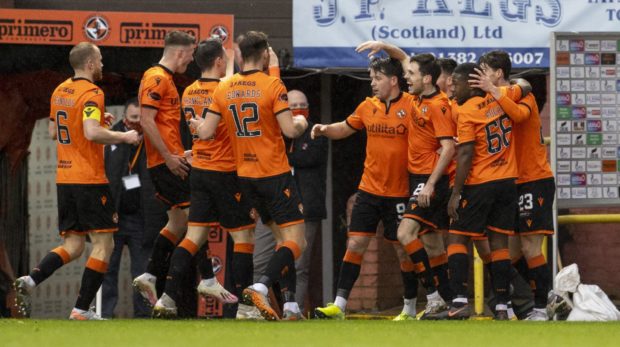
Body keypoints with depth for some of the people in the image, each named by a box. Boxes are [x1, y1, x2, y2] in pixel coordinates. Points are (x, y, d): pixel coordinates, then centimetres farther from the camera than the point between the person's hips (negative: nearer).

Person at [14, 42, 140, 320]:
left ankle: (30, 280, -10)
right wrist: (124, 137, -13)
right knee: (103, 244, 0)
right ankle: (82, 309, -4)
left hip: (64, 179, 8)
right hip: (90, 180, -8)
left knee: (73, 245, 12)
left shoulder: (60, 91, 13)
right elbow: (92, 133, -26)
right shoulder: (91, 94, -13)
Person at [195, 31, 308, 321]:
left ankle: (291, 305, 12)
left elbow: (206, 132, 1)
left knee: (283, 237, 17)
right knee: (296, 242, -5)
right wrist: (300, 122, 6)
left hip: (245, 175, 6)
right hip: (275, 174, -6)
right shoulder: (272, 86, -11)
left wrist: (197, 125, 24)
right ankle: (260, 287, -27)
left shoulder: (223, 89, 3)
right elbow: (289, 130, -16)